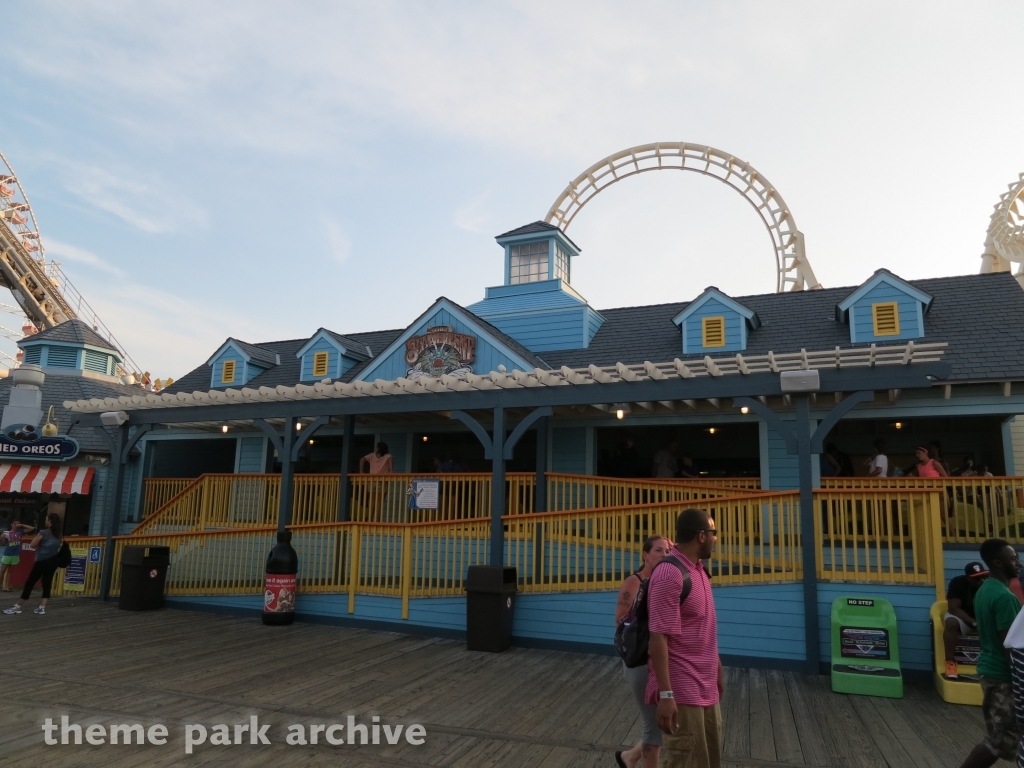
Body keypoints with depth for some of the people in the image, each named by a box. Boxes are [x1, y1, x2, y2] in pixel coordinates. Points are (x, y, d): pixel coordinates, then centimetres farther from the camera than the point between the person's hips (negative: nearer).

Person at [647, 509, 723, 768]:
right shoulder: (670, 575, -21)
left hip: (705, 686, 9)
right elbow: (659, 637, -23)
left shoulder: (698, 570, 9)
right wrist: (665, 694, -24)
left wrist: (717, 668, 21)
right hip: (682, 689, -9)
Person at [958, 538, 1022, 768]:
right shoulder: (1004, 596, -21)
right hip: (1003, 675, -9)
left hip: (988, 669, 9)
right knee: (1002, 741, -1)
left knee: (996, 737, 16)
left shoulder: (983, 590, 9)